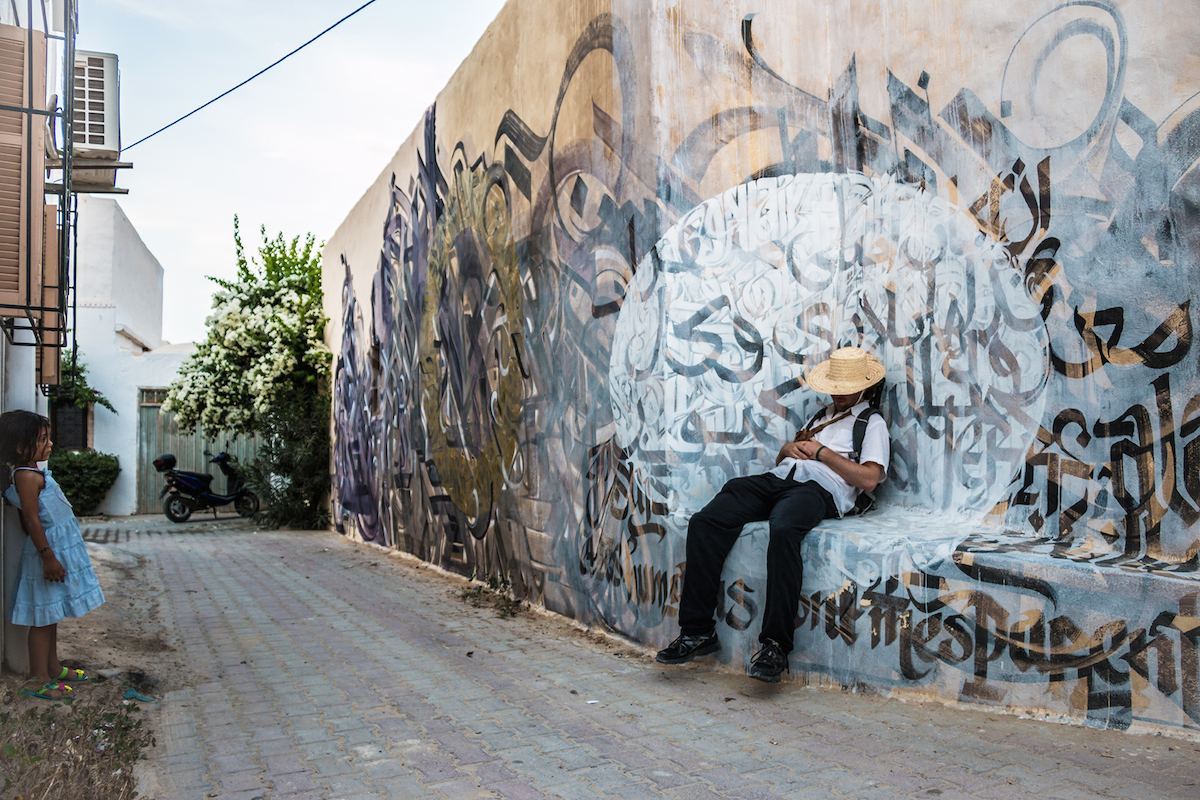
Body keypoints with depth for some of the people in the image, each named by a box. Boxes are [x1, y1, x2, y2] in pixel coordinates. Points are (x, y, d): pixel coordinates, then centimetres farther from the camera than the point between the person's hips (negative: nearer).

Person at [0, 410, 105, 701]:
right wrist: (48, 557, -22)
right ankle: (39, 681, 5)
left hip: (60, 548, 10)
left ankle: (53, 668, 30)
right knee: (43, 617, -2)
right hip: (49, 551, -10)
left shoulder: (32, 472, 10)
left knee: (51, 616, 18)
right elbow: (32, 520, -22)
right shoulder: (27, 476, -20)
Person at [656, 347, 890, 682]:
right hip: (778, 478, 7)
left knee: (783, 531, -43)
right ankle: (697, 630, -19)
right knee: (704, 523, -19)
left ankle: (775, 645, -38)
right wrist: (788, 448, 11)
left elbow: (869, 479, -2)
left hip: (818, 489, -6)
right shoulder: (822, 415, 35)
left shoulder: (872, 422, 15)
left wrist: (820, 452, -1)